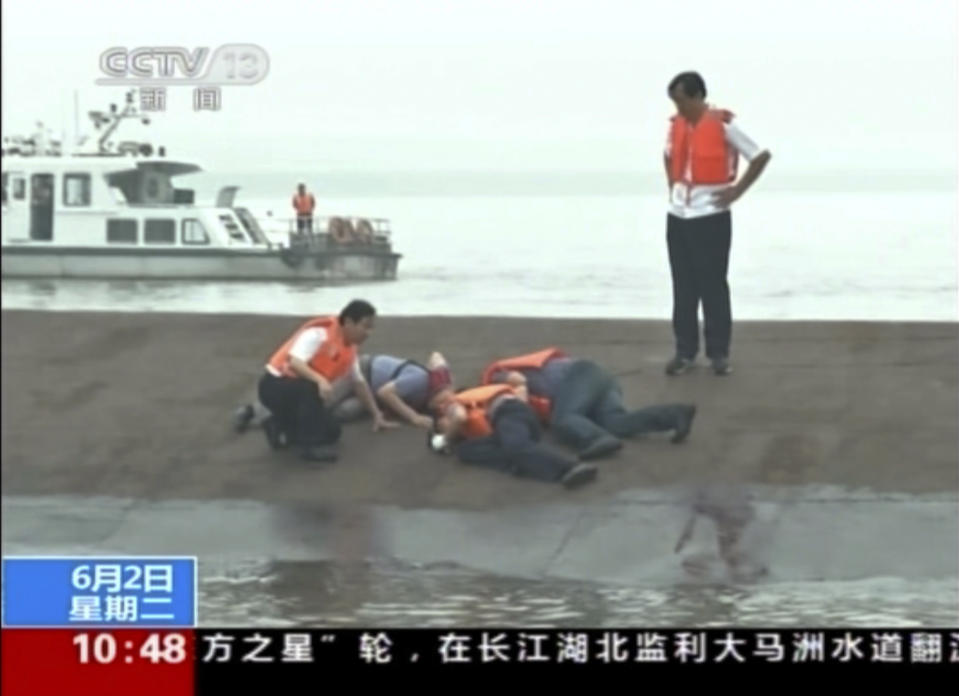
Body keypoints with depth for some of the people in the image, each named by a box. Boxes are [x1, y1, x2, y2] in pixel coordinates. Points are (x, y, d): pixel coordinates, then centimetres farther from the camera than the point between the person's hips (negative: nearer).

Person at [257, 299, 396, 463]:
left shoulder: (350, 350, 4)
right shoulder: (319, 333, -23)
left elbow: (359, 383, 15)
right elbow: (294, 362, -34)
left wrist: (377, 415, 16)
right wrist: (320, 380, -47)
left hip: (302, 391, 9)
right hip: (276, 386, -9)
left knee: (331, 432, 3)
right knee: (312, 388, -36)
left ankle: (280, 427, 17)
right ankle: (310, 445, -26)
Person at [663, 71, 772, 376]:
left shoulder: (723, 124, -12)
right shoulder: (676, 124, 7)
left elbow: (761, 156, -8)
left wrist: (737, 190, -8)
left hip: (711, 216, -5)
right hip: (677, 216, 5)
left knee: (713, 285, -1)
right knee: (683, 286, 7)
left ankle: (719, 352, 7)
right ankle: (685, 351, 13)